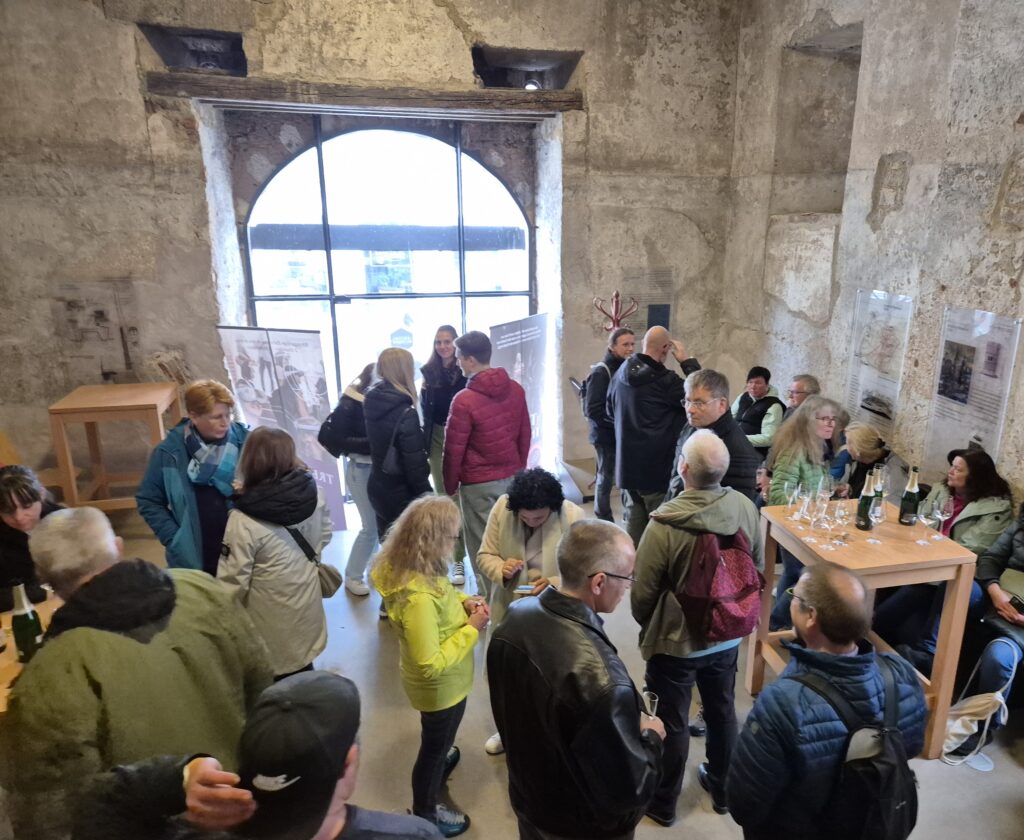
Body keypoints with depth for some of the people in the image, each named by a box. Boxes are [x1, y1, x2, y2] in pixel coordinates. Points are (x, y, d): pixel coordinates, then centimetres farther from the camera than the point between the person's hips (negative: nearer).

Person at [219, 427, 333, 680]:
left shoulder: (243, 521, -27)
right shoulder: (311, 494, -13)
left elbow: (233, 580, -19)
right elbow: (325, 534, 4)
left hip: (271, 624, -4)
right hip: (306, 611, 5)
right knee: (303, 670, 25)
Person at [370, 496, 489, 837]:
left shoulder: (405, 567, -14)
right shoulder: (417, 597, -41)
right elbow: (431, 665, -35)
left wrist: (463, 601, -9)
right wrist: (472, 629, -27)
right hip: (440, 685, -8)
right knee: (434, 747, 20)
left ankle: (441, 756, 67)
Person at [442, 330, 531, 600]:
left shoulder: (464, 400, -17)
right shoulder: (516, 390, 0)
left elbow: (454, 450, -11)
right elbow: (525, 435, 9)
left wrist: (450, 486, 3)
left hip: (479, 484, -6)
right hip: (512, 477, 6)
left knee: (483, 547, 6)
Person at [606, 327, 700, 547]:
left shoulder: (621, 374, 4)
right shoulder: (664, 379, -19)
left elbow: (611, 411, 18)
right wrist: (687, 362, -9)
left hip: (627, 465, 7)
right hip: (658, 467, -7)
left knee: (633, 525, 16)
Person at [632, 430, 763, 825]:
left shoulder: (665, 525, -30)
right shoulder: (746, 508, -16)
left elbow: (642, 593, -18)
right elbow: (757, 570, 1)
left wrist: (649, 626, 5)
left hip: (675, 643, -4)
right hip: (727, 637, 5)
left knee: (672, 723, 15)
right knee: (722, 711, 25)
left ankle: (663, 803, 37)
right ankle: (723, 787, 48)